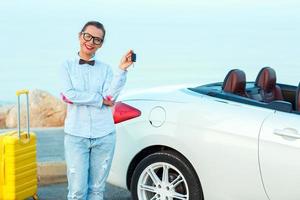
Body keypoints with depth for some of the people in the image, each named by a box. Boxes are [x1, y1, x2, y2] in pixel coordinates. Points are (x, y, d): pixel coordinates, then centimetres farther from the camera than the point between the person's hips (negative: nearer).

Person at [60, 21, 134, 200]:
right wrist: (100, 100, -7)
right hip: (76, 136, -2)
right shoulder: (68, 66, 6)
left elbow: (110, 97, -6)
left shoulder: (105, 68, 8)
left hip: (104, 136, 2)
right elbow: (69, 94, -9)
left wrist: (122, 70, -14)